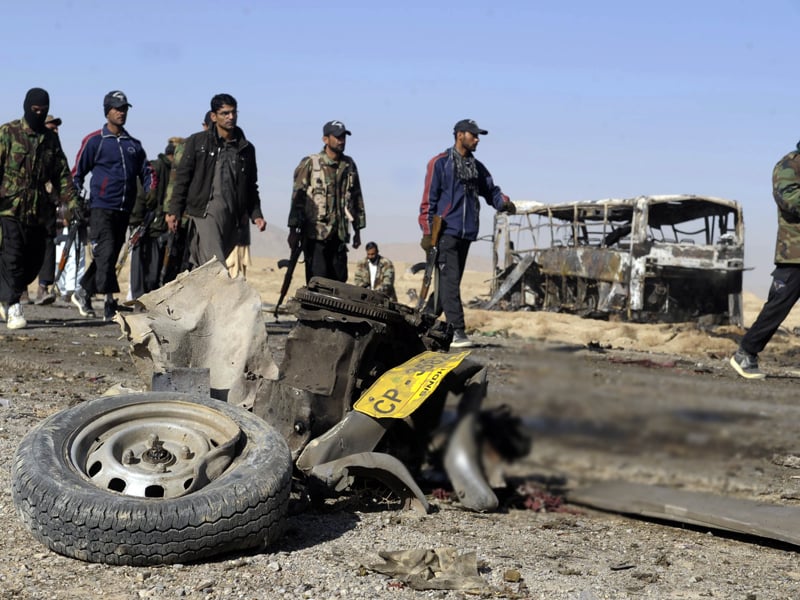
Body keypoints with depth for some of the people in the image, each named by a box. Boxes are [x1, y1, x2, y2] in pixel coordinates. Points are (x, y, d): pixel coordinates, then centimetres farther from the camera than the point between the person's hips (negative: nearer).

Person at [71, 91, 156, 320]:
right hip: (101, 207, -5)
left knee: (111, 256, 9)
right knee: (105, 254, -14)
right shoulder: (94, 141, 2)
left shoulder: (134, 144, 15)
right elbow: (77, 173, 4)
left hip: (124, 210, 5)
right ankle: (110, 303, -14)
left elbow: (147, 172, 18)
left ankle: (83, 293, 26)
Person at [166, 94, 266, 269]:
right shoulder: (197, 142, 6)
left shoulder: (246, 148, 15)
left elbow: (251, 187, 21)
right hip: (204, 212, -4)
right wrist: (174, 211, -2)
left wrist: (256, 215, 9)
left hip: (232, 215, 4)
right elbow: (182, 178, 4)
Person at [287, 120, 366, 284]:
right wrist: (294, 229, -9)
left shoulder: (349, 165, 12)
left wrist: (357, 229, 16)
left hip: (339, 234, 5)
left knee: (339, 280, 4)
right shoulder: (310, 164, -2)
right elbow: (297, 197, -4)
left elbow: (356, 198, 18)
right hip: (315, 233, -5)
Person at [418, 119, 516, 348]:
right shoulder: (440, 163, -2)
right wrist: (427, 232, -9)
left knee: (450, 282, 10)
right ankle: (456, 331, -15)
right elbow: (429, 200, -4)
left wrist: (504, 202, -6)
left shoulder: (477, 167, 18)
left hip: (466, 233, 7)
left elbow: (490, 190, 17)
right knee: (450, 281, -11)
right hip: (446, 231, -7)